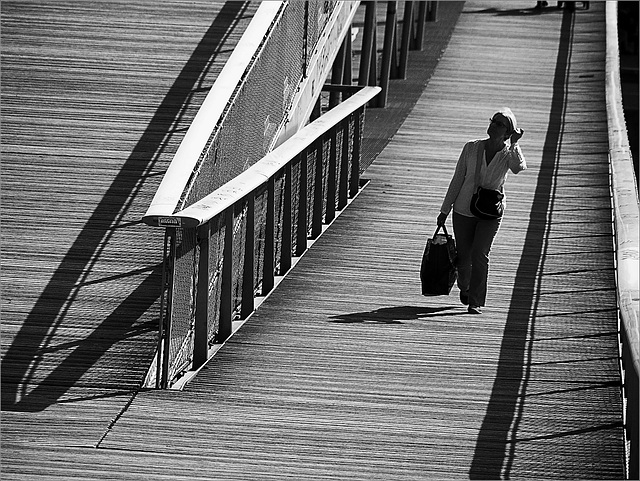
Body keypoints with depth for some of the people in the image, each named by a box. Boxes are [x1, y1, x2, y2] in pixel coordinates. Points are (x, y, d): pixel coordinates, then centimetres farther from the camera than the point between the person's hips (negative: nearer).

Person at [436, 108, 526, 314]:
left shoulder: (508, 154, -5)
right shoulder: (472, 148, -3)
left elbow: (518, 168, -29)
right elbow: (457, 179, 4)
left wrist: (514, 144, -26)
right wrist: (445, 210, 6)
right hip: (464, 211, 1)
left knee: (479, 255, -16)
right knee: (463, 258, 6)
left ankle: (476, 302, -7)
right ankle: (464, 288, 37)